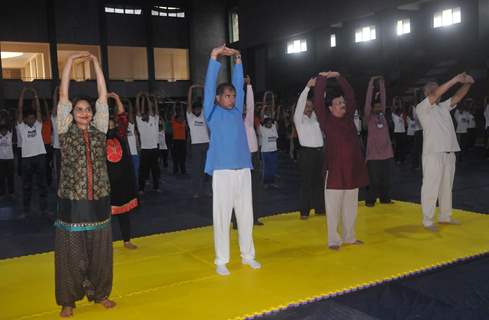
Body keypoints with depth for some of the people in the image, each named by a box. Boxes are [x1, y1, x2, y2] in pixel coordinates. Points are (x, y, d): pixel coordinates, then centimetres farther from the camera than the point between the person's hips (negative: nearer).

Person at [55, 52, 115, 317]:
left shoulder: (99, 130, 8)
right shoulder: (65, 131, 3)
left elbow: (103, 96, 5)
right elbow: (63, 95, -2)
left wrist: (95, 63, 6)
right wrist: (70, 62, -1)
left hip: (98, 199, 2)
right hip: (72, 200, -2)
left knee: (100, 251, 10)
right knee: (71, 252, 5)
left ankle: (99, 293, 26)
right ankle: (68, 300, 19)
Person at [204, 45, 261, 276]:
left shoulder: (237, 111, 14)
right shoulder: (213, 113, 3)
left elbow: (239, 84, 16)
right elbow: (209, 86, -4)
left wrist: (237, 59, 12)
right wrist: (214, 58, -7)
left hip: (243, 169, 4)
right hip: (222, 171, -4)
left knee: (246, 215, 10)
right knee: (222, 217, 0)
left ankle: (248, 256, 22)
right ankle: (221, 261, 9)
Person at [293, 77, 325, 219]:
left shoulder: (315, 117, 16)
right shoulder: (299, 118, 0)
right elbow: (300, 102, -12)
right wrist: (308, 86, -18)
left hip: (320, 151, 6)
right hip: (307, 152, -6)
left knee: (319, 181, 10)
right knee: (306, 182, -4)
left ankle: (319, 208, 18)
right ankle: (304, 211, 0)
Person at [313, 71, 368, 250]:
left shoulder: (348, 117, 9)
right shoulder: (327, 120, -4)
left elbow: (350, 94, 17)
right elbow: (318, 101, -13)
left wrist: (338, 77, 14)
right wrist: (322, 78, -6)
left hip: (353, 169, 6)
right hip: (335, 169, -5)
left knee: (350, 206, 14)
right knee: (334, 208, 0)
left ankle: (349, 237, 27)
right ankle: (333, 240, 9)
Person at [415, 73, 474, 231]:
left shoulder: (444, 107, 18)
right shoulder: (422, 108, -2)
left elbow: (458, 96, 10)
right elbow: (435, 95, -16)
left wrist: (467, 84, -9)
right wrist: (455, 80, -18)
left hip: (449, 153, 7)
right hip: (433, 153, -7)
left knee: (446, 187, 13)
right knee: (431, 187, -7)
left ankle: (445, 216, 23)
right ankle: (428, 221, -2)